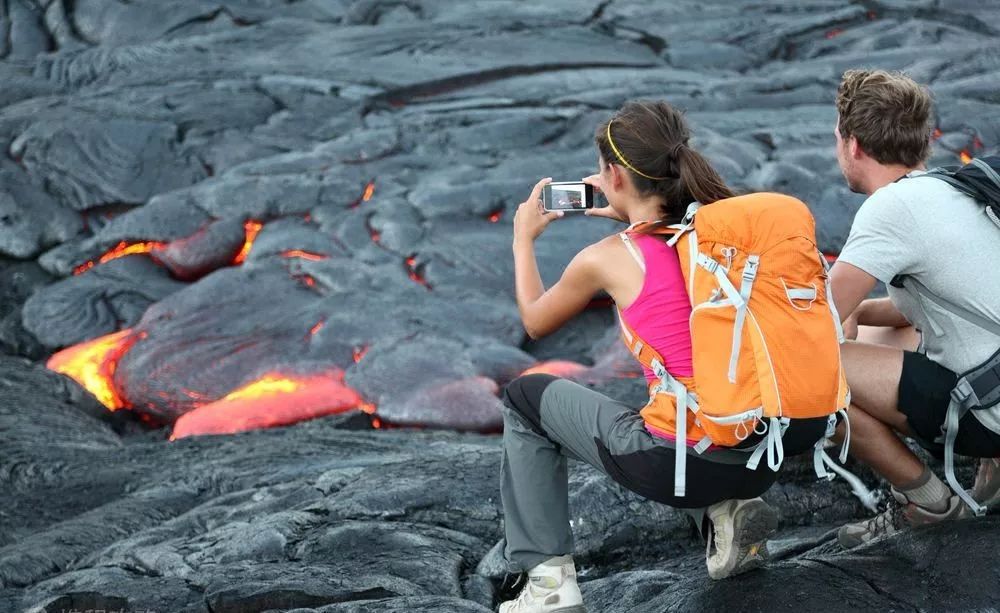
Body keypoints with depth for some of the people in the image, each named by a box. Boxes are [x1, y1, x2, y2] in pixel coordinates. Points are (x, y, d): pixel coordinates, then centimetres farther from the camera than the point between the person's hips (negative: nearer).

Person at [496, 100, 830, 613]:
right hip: (763, 459, 5)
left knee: (526, 398, 19)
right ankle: (725, 513, 14)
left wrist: (524, 239, 31)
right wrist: (626, 214, 34)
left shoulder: (606, 259, -6)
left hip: (681, 463, -5)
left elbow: (535, 323, 17)